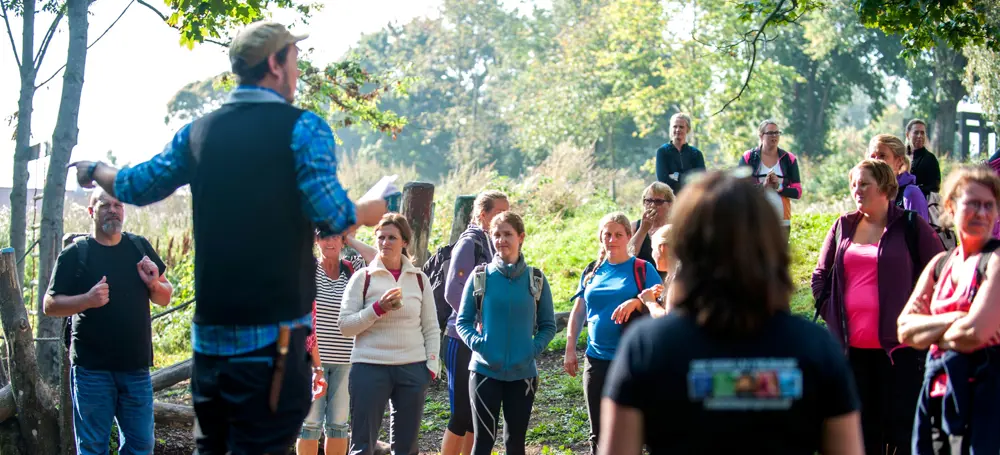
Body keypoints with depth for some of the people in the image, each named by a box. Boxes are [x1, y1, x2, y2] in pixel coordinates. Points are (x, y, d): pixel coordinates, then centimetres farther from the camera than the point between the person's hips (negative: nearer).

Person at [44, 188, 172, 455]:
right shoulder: (75, 255, -2)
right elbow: (49, 305, -3)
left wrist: (154, 284, -8)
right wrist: (87, 299, -21)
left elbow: (165, 299, 15)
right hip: (92, 370, -3)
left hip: (136, 367, 3)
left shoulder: (140, 248, 9)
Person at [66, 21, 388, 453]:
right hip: (273, 331, -6)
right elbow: (332, 218, -16)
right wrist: (376, 207, 5)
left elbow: (135, 187, 17)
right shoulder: (302, 127, -8)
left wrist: (94, 169, 38)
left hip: (211, 328, 6)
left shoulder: (199, 131, 7)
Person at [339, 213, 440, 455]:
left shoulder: (419, 279, 9)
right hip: (370, 368, -3)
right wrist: (378, 308, -16)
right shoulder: (363, 277, 1)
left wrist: (432, 365, 1)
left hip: (413, 369, 3)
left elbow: (431, 327, 11)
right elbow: (345, 326, -4)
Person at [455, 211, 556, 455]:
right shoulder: (480, 277, 0)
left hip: (522, 373, 1)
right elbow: (463, 321, 4)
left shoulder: (536, 279, 2)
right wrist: (477, 343, -15)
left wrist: (534, 348, -10)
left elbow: (548, 325, 7)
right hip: (485, 371, -1)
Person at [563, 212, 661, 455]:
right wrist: (570, 350, 7)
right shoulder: (592, 271, 10)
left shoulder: (642, 269, -2)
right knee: (599, 432, 10)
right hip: (597, 359, 4)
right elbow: (578, 312, 13)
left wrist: (637, 301, -28)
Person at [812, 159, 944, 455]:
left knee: (901, 422, -2)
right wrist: (830, 312, 7)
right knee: (863, 424, 11)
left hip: (897, 342, -4)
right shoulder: (843, 226, 11)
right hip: (852, 344, 4)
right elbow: (820, 275, 19)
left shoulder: (910, 226, -1)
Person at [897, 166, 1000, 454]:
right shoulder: (940, 264, 12)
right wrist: (953, 321, -11)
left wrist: (929, 329, -1)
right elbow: (905, 329, 4)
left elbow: (975, 332, -18)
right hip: (939, 387, 6)